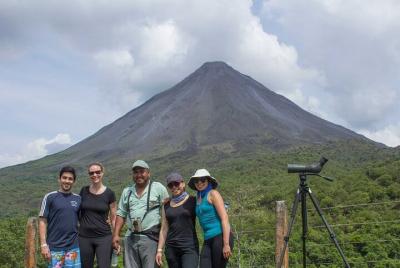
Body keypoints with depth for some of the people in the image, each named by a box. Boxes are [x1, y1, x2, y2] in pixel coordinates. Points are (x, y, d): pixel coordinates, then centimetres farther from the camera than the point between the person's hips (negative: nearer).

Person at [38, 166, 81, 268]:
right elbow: (42, 221, -3)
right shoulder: (50, 197, -1)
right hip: (55, 247, -3)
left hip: (73, 247, 3)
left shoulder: (78, 199, 8)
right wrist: (43, 245, -9)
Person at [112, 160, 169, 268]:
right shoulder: (127, 191, 13)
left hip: (151, 238, -5)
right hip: (131, 238, 5)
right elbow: (121, 214, 15)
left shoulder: (158, 188, -1)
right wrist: (116, 235, 7)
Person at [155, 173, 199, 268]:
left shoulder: (193, 201, 3)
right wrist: (159, 250, 8)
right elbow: (164, 229, 14)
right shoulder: (166, 206, 13)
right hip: (171, 248, 4)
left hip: (189, 247, -4)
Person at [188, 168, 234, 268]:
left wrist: (226, 244, -18)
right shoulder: (198, 198, 17)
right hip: (207, 240, 6)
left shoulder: (213, 194, -3)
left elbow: (224, 218, -10)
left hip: (220, 237, -6)